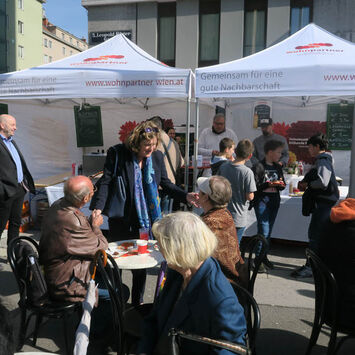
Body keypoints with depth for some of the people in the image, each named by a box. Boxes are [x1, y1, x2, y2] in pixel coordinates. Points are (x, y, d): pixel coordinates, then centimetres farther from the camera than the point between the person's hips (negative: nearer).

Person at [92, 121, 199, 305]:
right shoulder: (117, 153, -12)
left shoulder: (157, 156, -1)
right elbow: (106, 183, -12)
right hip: (122, 221, -3)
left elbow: (165, 183, 7)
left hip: (146, 220, 3)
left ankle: (137, 304, 35)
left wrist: (186, 196, -7)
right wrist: (98, 207, -27)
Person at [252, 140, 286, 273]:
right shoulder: (259, 167, -9)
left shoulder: (278, 167, 13)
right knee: (264, 231, -9)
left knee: (268, 231, 12)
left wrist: (280, 184, -5)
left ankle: (264, 257, 22)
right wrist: (269, 184, -19)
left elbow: (283, 185, 17)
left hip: (274, 201, 7)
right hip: (262, 201, -7)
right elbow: (255, 186, -13)